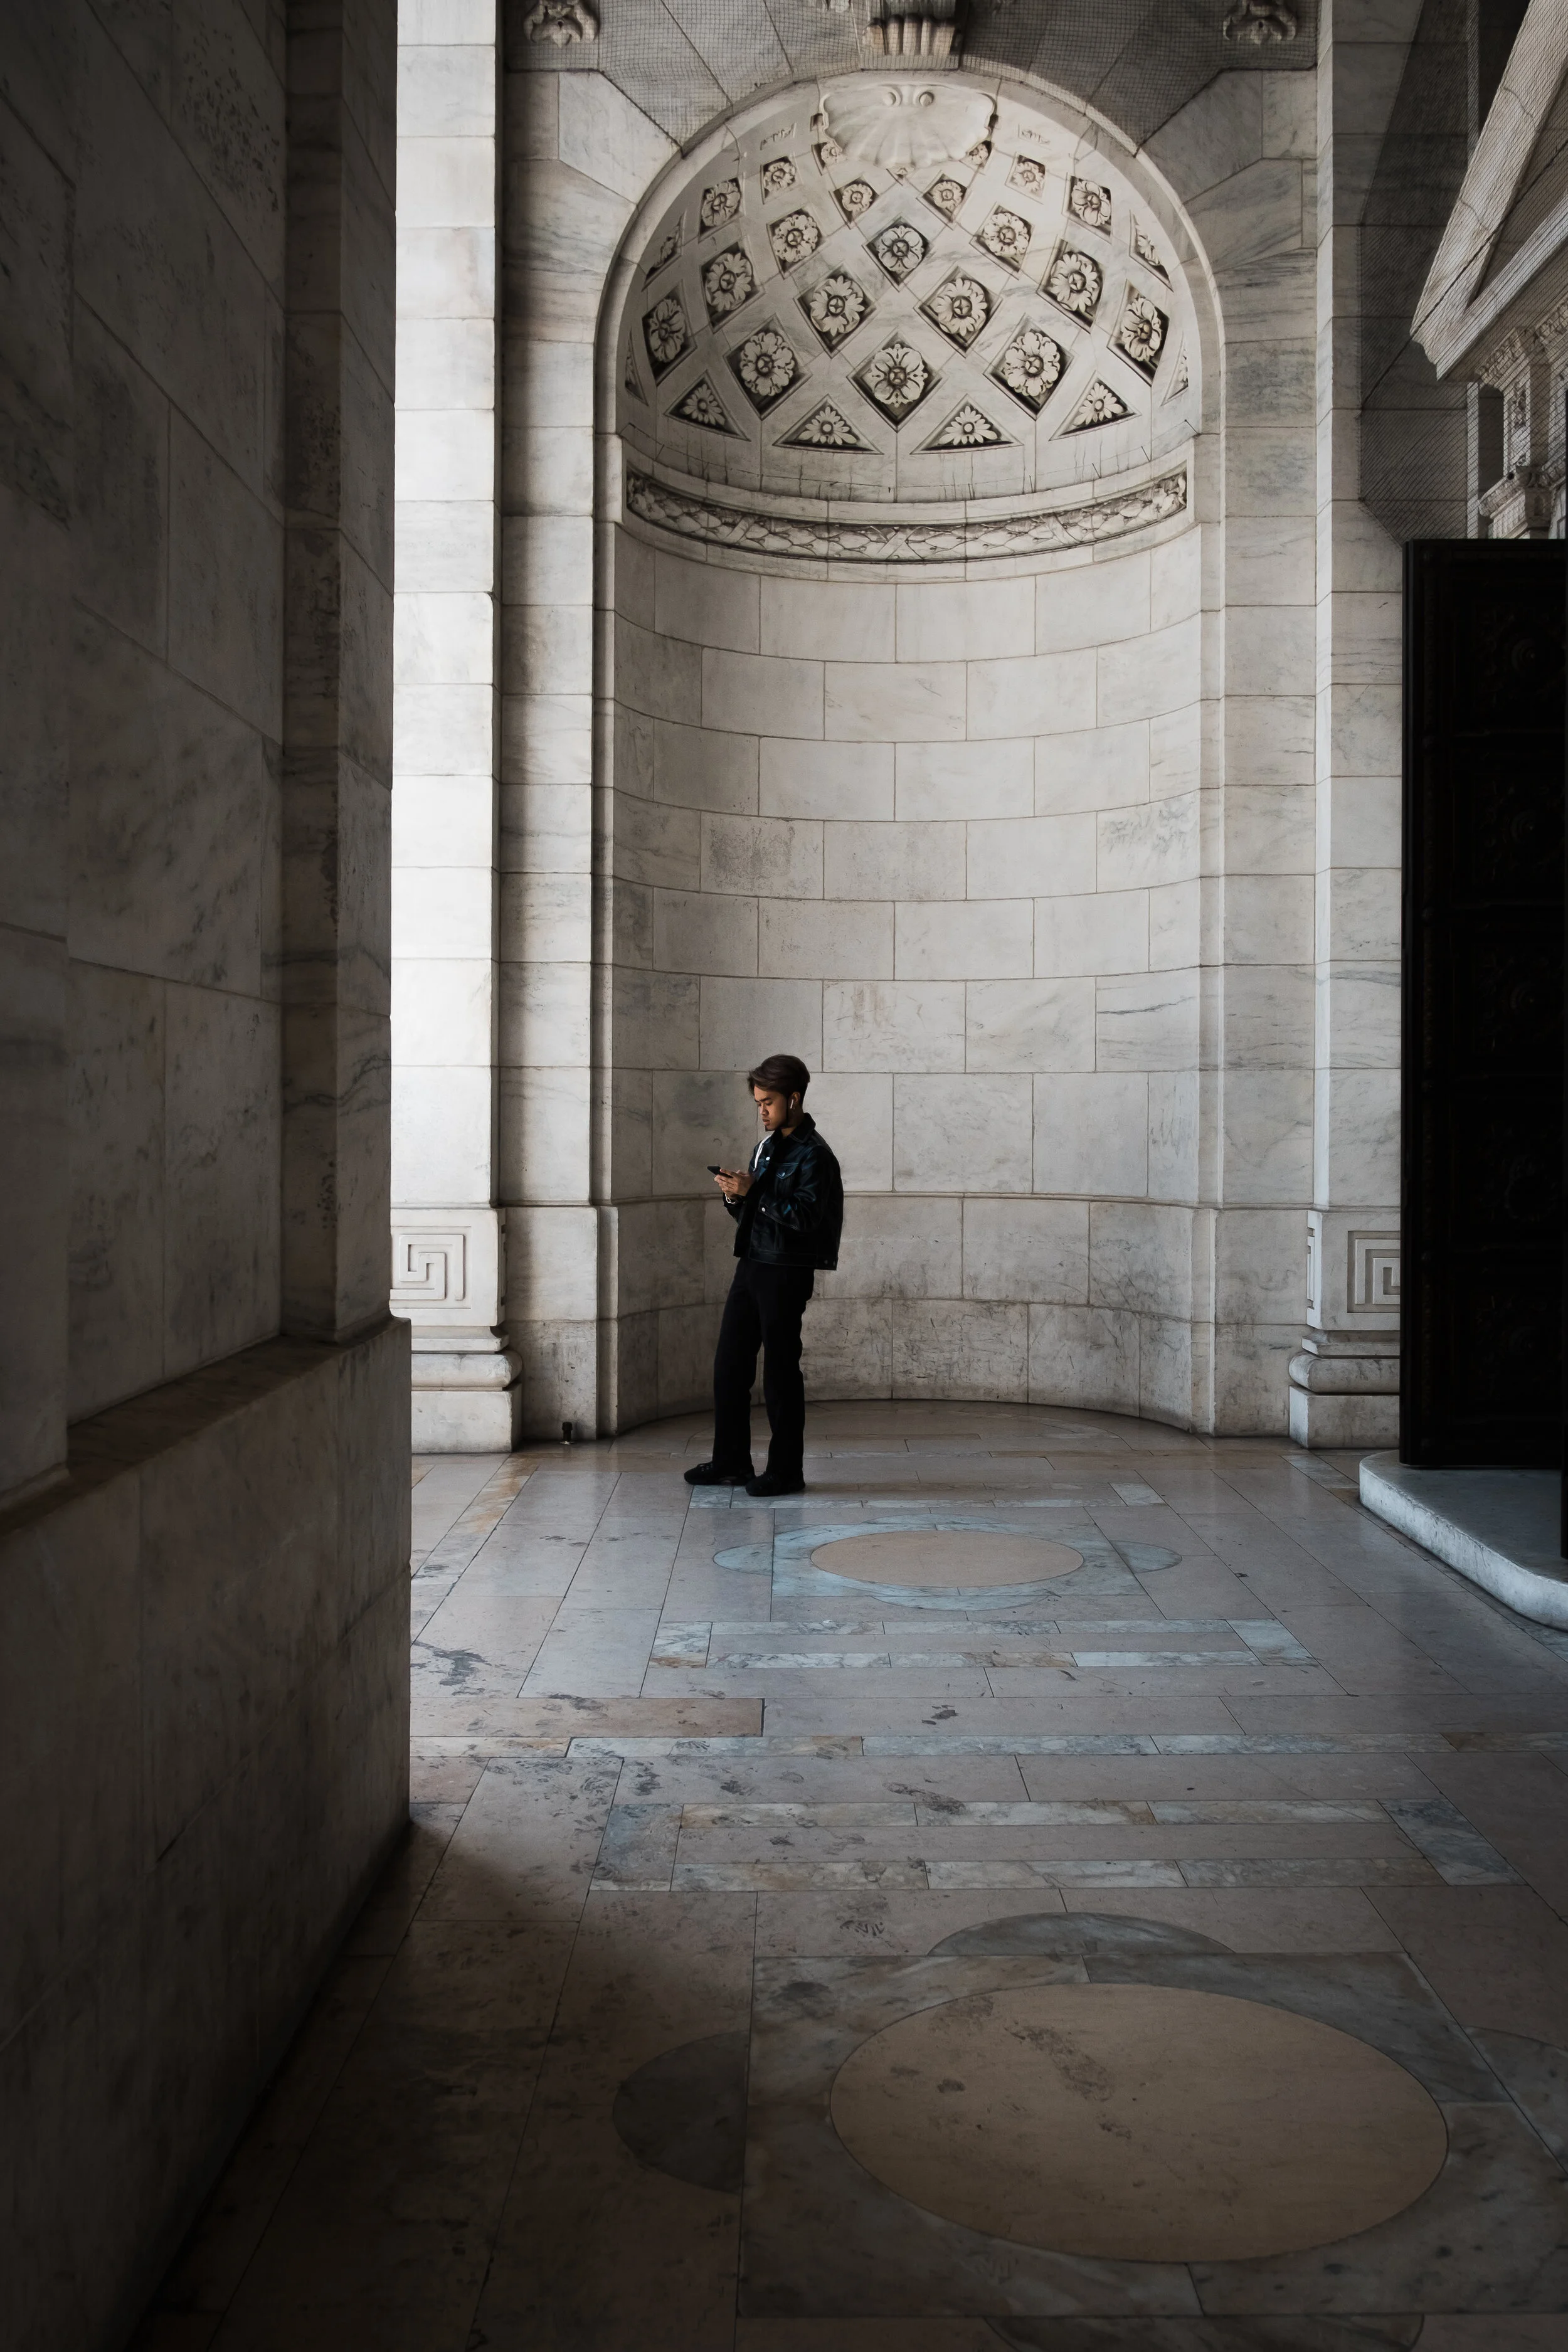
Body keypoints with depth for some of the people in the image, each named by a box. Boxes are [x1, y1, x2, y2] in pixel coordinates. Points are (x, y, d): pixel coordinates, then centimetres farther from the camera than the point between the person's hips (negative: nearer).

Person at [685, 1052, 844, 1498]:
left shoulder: (814, 1154, -9)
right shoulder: (766, 1147, 16)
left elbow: (805, 1216, -19)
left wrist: (756, 1192, -20)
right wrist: (735, 1196, -1)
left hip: (786, 1272, -8)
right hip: (751, 1264, 8)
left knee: (780, 1370, -2)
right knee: (729, 1365, 9)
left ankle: (786, 1470, 7)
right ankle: (731, 1462, 19)